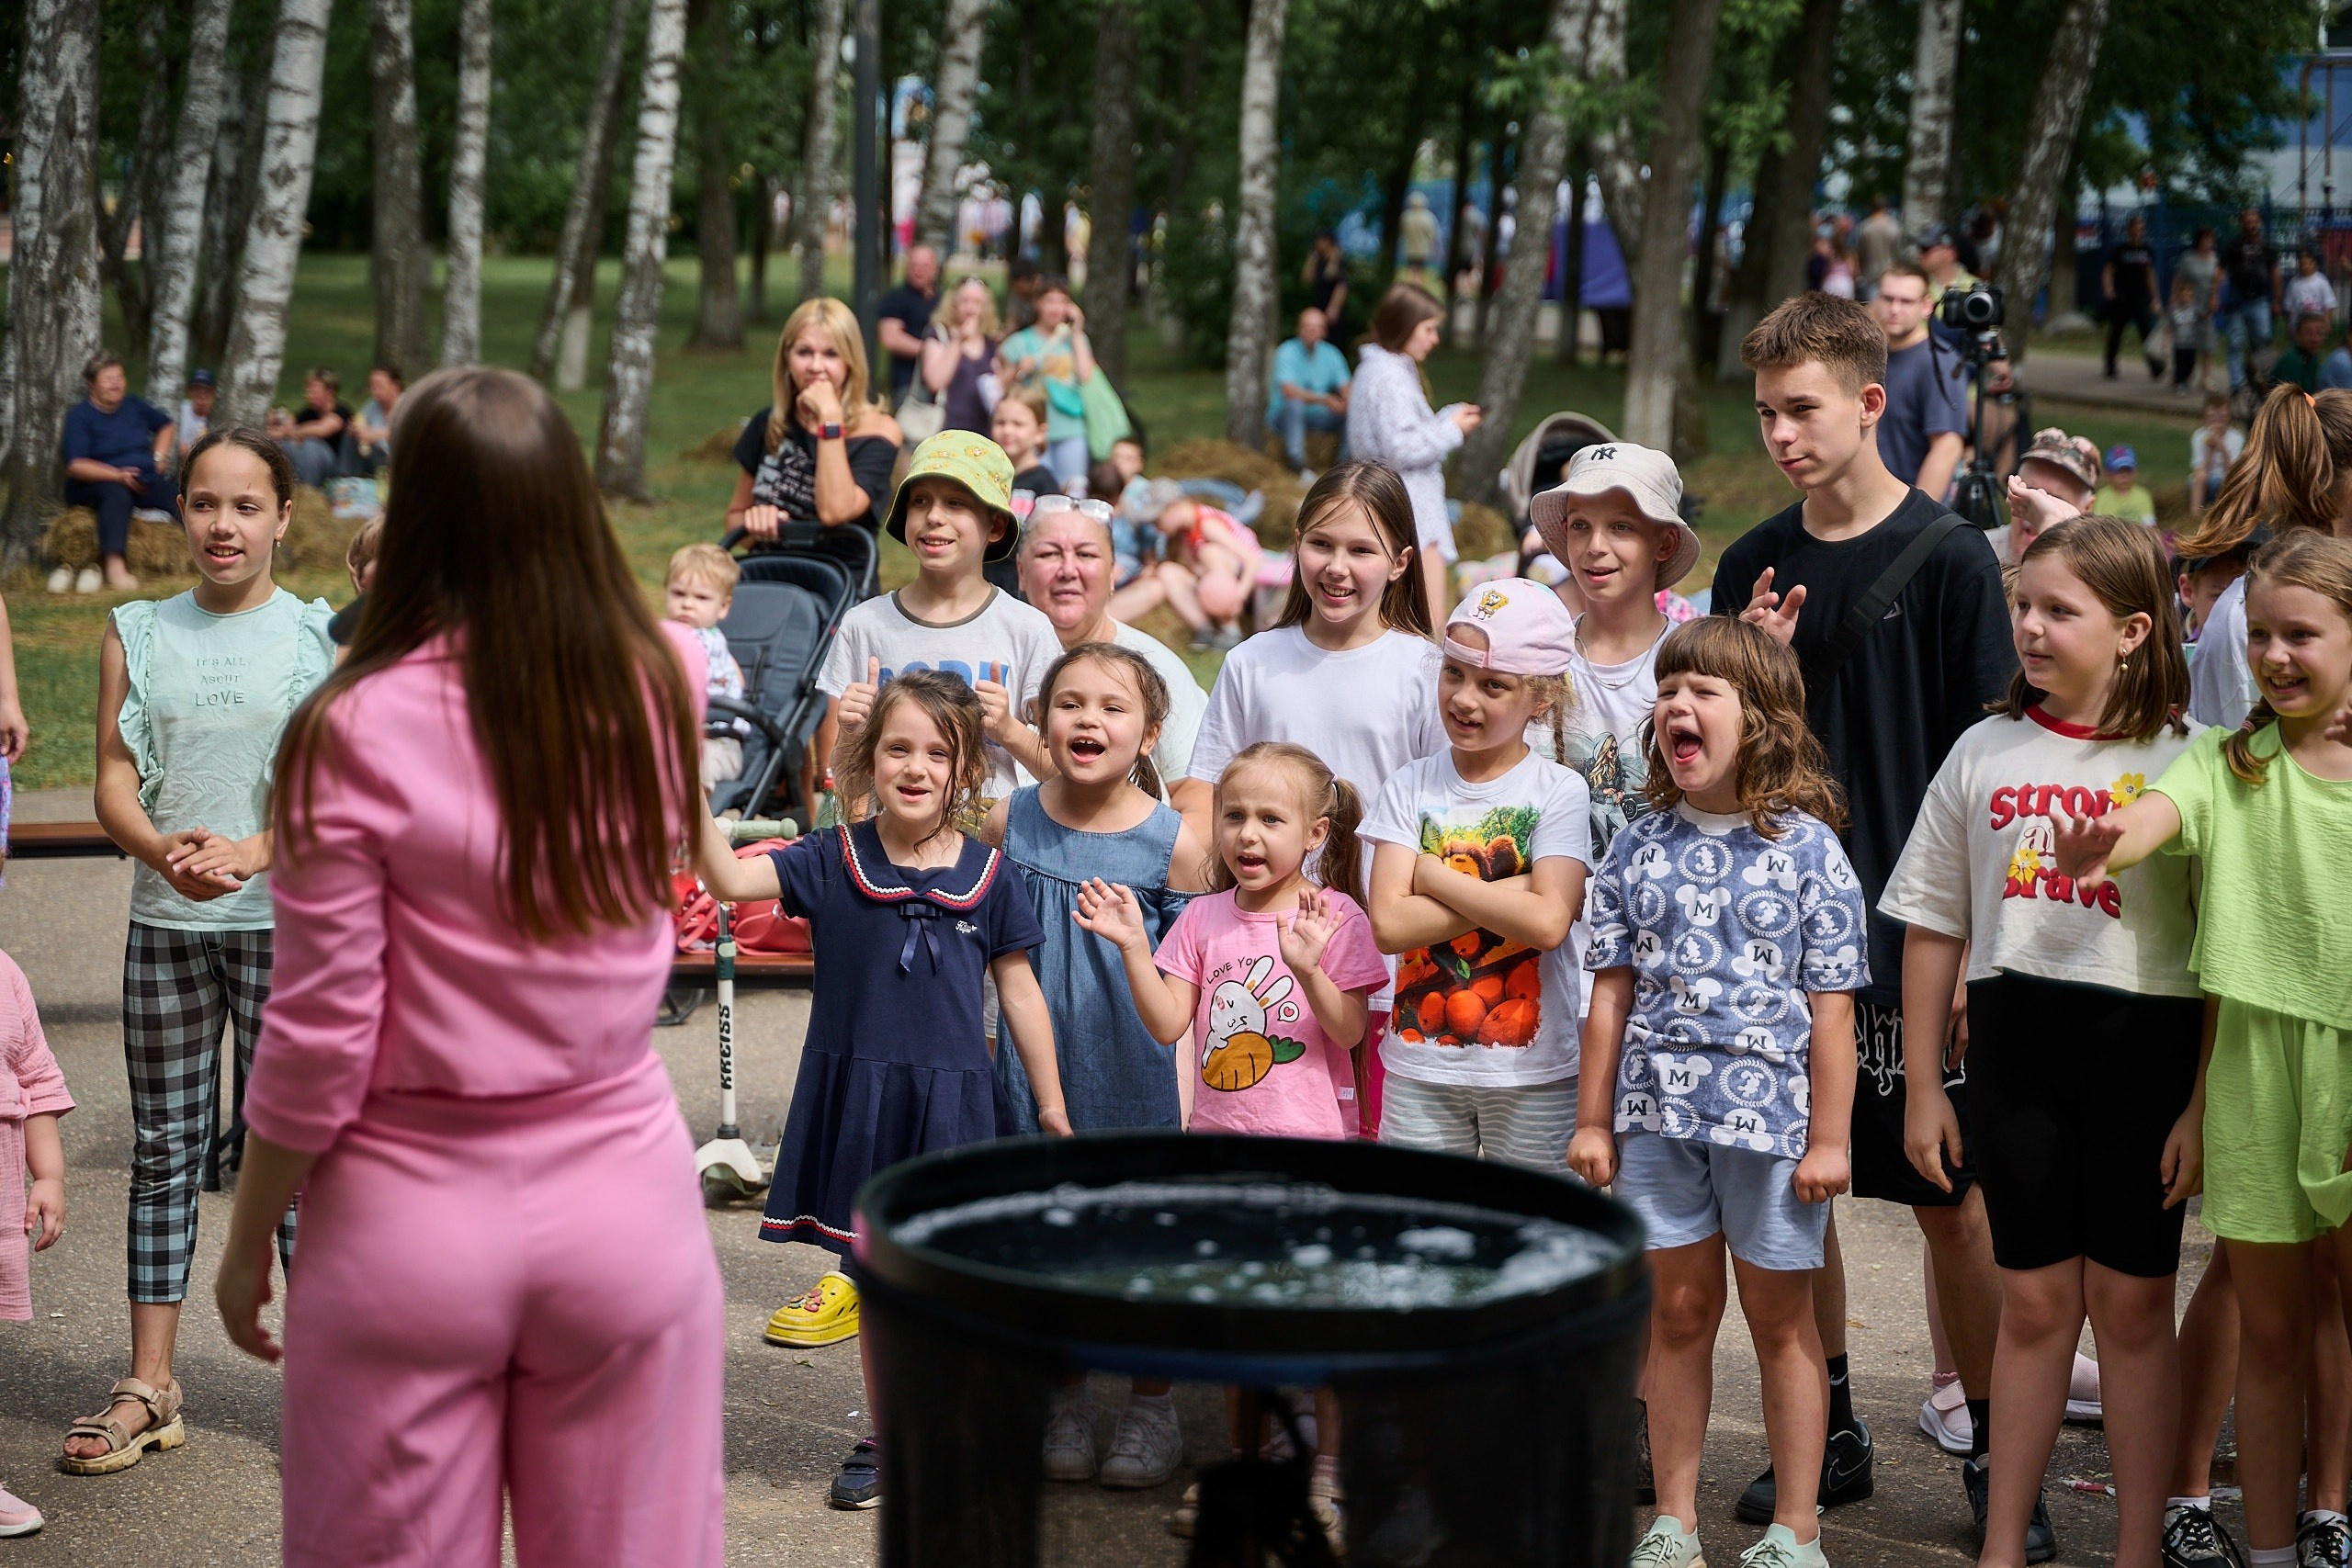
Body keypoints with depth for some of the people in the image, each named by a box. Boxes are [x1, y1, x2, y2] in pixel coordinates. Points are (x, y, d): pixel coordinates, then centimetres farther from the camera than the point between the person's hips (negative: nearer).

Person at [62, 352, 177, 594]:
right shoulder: (79, 416, -6)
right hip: (94, 485, -6)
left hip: (143, 483, 6)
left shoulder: (134, 406, 11)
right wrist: (118, 475, -25)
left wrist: (159, 458, 15)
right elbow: (75, 466, -17)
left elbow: (165, 425, 31)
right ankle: (116, 568, -57)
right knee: (116, 494, -40)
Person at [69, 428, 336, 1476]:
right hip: (164, 925, 3)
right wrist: (164, 852, -18)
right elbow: (114, 782, 3)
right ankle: (149, 1388, 15)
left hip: (284, 925, -3)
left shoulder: (323, 638, 1)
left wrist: (251, 853, -21)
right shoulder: (136, 633, 9)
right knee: (162, 1149, 7)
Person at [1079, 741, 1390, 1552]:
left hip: (1310, 1140, -4)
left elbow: (1351, 1032, -12)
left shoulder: (1335, 916, -6)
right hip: (1222, 1139, 4)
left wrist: (1309, 968, -28)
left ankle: (1328, 1471, 13)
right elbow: (1169, 1023, -1)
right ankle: (1244, 1458, 27)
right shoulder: (1204, 917, 5)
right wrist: (1132, 946, -11)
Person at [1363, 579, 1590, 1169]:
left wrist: (1433, 876, -12)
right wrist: (1510, 890, -15)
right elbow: (1389, 923, -10)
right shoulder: (1410, 788, 2)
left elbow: (1547, 921, -19)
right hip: (1420, 1065, 2)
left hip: (1533, 1073, -2)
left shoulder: (1559, 792, -5)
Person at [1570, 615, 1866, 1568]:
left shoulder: (1806, 847, -5)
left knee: (1780, 1317, 8)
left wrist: (1829, 1137, -7)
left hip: (1771, 1111, -3)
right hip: (1658, 1112, 3)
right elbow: (1613, 989, 7)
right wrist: (1593, 1120, 6)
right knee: (1679, 1310, 11)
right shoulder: (1641, 848, 4)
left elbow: (1831, 1007, -5)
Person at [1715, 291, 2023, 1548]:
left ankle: (1992, 1444, 16)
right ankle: (1827, 1434, 23)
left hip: (1913, 926, -4)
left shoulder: (1948, 557, -7)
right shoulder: (1755, 564, 7)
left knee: (1950, 1197, 2)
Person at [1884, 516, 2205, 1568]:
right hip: (2013, 1038, 3)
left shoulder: (2184, 761, -4)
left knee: (2131, 1302, 5)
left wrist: (2205, 1101, -10)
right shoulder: (1986, 752, 6)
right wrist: (1923, 1086, 8)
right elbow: (1933, 928, 10)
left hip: (2144, 1045, -2)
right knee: (2034, 1297, 8)